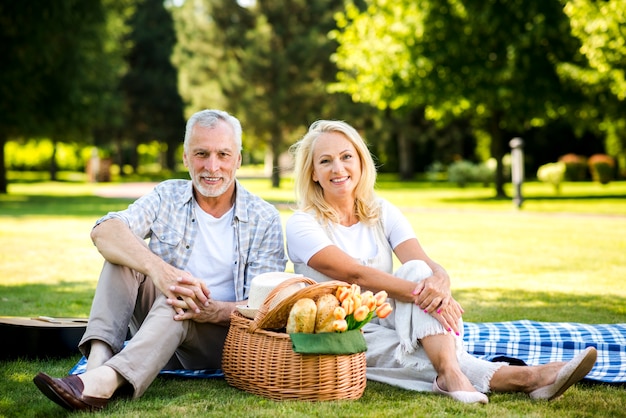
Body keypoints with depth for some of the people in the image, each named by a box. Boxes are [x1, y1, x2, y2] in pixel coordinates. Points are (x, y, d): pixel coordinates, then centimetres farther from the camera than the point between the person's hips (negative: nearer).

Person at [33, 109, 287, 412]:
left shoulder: (264, 219, -3)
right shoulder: (168, 197, 3)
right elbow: (104, 231, -16)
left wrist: (213, 311, -33)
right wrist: (158, 269, -37)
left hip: (221, 336, -3)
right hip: (158, 327, 3)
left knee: (177, 306, -34)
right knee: (124, 254, -19)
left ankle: (104, 381, -53)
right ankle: (97, 362, -37)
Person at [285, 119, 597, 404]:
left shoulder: (382, 213, 5)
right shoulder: (302, 225, -8)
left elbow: (429, 266, -10)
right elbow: (355, 274, -24)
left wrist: (439, 283, -35)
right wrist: (421, 292, -37)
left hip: (388, 321, 5)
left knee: (417, 270, -25)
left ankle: (450, 373, -41)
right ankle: (524, 377, -45)